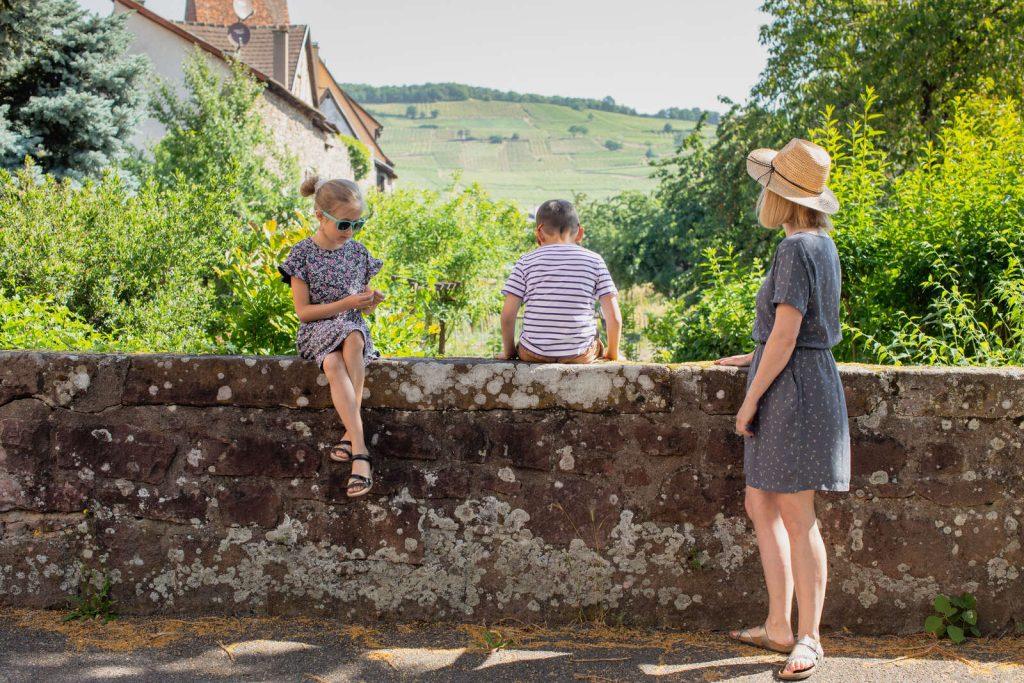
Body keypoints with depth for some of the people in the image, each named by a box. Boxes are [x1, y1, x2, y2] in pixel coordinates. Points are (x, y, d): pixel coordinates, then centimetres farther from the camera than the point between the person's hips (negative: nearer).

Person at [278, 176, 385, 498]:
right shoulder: (303, 253, -2)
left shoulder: (358, 251, 9)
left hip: (353, 327, 3)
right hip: (317, 330, -3)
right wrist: (345, 304, -15)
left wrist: (369, 303, -6)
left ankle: (350, 434, -29)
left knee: (354, 341, -36)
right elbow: (303, 311, -5)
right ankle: (360, 453, -41)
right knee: (334, 365, -37)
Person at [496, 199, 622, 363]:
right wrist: (613, 354, 11)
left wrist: (509, 351, 11)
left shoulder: (526, 261, 0)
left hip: (534, 355, 0)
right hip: (579, 356, 0)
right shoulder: (594, 260, 1)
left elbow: (507, 315, -5)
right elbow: (614, 317, -4)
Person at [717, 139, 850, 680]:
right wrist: (752, 358, 27)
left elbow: (785, 334, -20)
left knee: (796, 516, -3)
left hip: (791, 388, -10)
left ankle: (808, 639, 6)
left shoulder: (797, 249, -16)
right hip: (795, 382, 10)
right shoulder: (821, 244, 14)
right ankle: (778, 627, 21)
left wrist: (751, 399, -14)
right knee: (761, 507, 14)